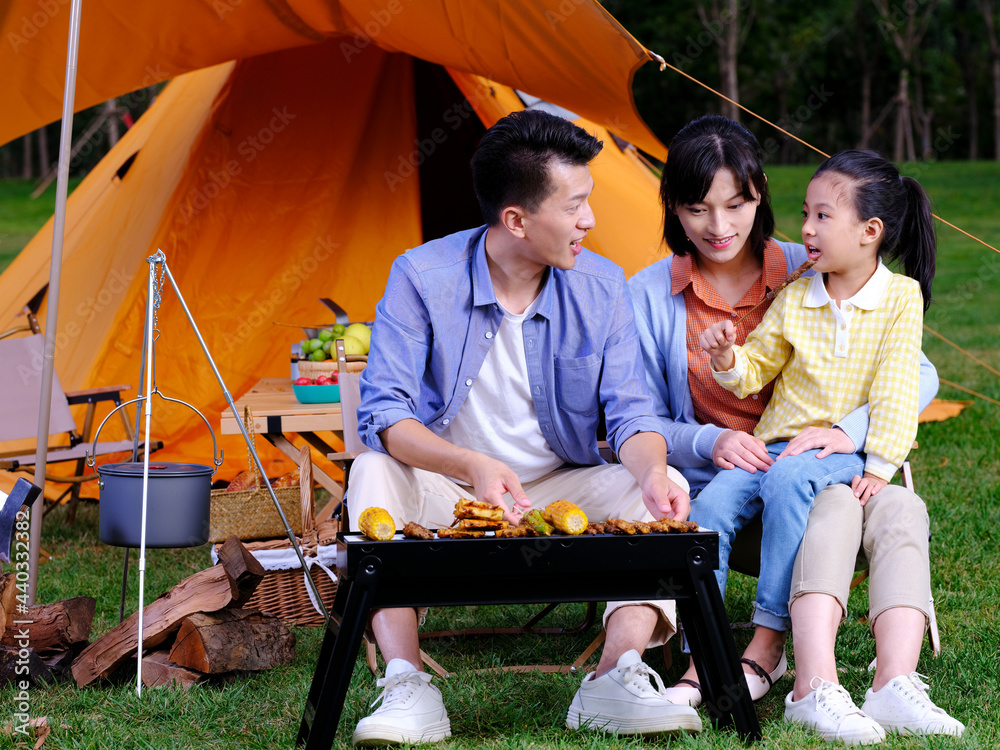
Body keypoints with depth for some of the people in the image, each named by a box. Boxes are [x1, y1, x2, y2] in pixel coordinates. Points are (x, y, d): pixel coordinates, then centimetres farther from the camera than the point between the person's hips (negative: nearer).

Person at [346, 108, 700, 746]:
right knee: (375, 473, -31)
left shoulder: (602, 287, -5)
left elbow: (630, 412, -7)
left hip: (559, 493, 2)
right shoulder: (423, 277, -14)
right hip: (449, 499, -2)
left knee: (656, 484, -23)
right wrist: (474, 466, -38)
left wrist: (652, 469, -32)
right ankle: (408, 688, -36)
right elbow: (383, 412, -20)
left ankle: (615, 681, -31)